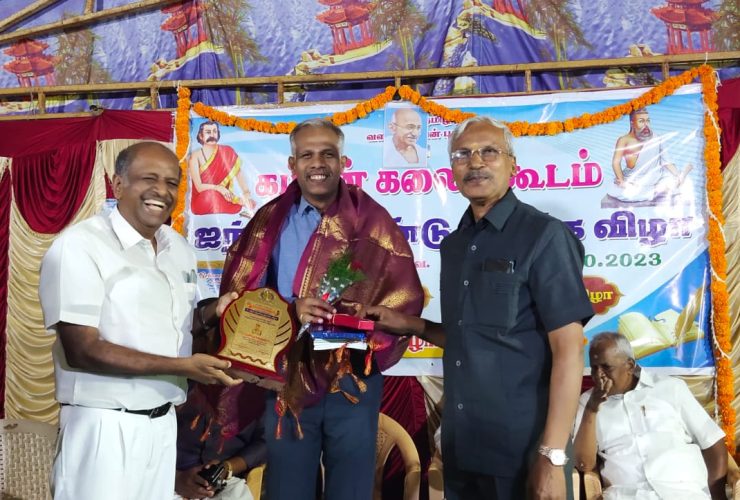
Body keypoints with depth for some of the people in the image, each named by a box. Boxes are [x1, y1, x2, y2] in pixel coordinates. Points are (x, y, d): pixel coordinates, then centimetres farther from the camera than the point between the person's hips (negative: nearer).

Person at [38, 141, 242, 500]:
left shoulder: (179, 248, 9)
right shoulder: (79, 246, -14)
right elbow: (82, 351, -19)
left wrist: (213, 312, -2)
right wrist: (183, 366, -21)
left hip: (164, 422, 7)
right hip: (105, 426, -7)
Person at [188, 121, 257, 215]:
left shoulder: (227, 152, 3)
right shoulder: (196, 156, -5)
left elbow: (239, 174, -5)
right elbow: (199, 187, -13)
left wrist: (247, 195, -21)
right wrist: (218, 188, -30)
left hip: (223, 199, 1)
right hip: (202, 202, -1)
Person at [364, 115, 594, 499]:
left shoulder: (544, 235, -11)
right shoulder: (453, 245, 9)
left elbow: (567, 349, -15)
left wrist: (552, 455, -18)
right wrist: (412, 325, 2)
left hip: (522, 451, -6)